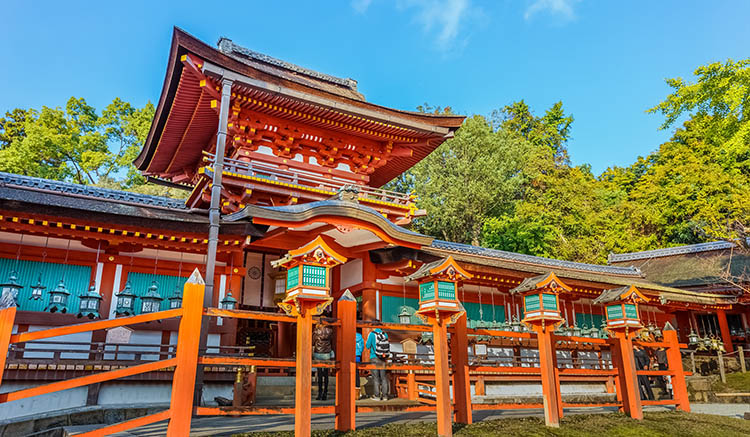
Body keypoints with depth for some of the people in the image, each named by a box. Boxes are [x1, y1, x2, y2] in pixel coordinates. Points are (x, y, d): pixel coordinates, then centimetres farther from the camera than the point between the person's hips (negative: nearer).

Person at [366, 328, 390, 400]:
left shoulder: (372, 334, -10)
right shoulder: (385, 334, 1)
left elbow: (368, 346, -4)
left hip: (374, 358, -4)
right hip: (383, 359, 4)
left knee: (376, 377, 2)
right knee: (383, 377, 9)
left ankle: (377, 395, 1)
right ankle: (384, 395, 10)